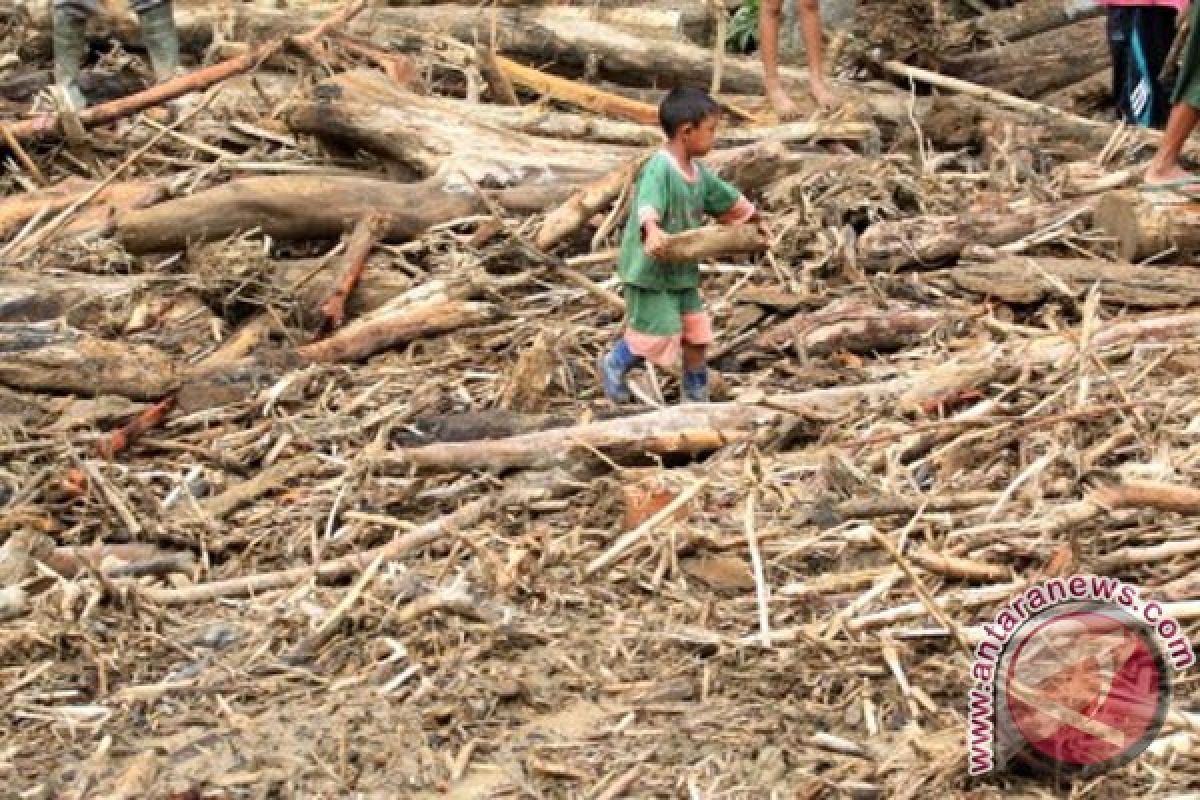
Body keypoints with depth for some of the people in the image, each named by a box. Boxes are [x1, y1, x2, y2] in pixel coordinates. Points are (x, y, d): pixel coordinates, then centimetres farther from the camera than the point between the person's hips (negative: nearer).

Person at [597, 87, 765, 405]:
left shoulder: (699, 173, 5)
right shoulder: (659, 169, -22)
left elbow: (728, 199, 23)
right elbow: (648, 204, -41)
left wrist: (756, 220, 37)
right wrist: (652, 231, -62)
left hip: (683, 270, 8)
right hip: (649, 270, -8)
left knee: (697, 333, 10)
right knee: (659, 334, -3)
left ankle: (696, 397, 26)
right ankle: (613, 365, 23)